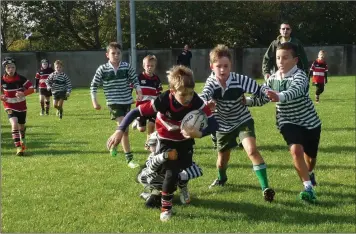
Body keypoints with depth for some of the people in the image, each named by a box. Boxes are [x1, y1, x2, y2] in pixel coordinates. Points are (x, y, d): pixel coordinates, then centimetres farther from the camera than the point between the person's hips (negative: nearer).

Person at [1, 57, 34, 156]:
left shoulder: (21, 79, -15)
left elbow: (31, 88, -13)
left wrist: (23, 93, -31)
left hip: (21, 106, 1)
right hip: (10, 107, -1)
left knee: (21, 126, 17)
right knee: (14, 124, -23)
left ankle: (22, 139, 51)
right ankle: (18, 147, -20)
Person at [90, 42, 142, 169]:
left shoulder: (127, 66, -1)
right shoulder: (102, 69, -6)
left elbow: (135, 80, 8)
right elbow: (94, 86, 3)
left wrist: (139, 92, -9)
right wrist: (94, 101, -1)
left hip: (127, 101, 4)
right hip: (113, 102, -4)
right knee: (124, 129, -16)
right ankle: (129, 158, -12)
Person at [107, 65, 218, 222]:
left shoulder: (197, 102, -32)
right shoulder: (163, 101, -35)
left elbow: (214, 124, -31)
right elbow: (136, 112, -29)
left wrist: (199, 134, -50)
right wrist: (120, 131, -36)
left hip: (186, 140, 3)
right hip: (167, 141, -2)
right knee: (172, 171, -17)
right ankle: (166, 207, 4)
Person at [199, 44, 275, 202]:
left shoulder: (240, 80, -23)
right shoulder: (211, 83, -21)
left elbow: (261, 91, -20)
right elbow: (204, 95, -42)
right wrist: (207, 103, -66)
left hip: (243, 121, -2)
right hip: (223, 125, 2)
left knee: (252, 150, -26)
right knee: (222, 159, 17)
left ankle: (265, 188, -22)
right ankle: (222, 178, 53)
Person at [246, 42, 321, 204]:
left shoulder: (300, 76, -24)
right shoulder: (273, 79, -6)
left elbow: (294, 91, -46)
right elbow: (260, 98, 0)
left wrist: (279, 97, -67)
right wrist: (245, 100, -19)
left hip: (310, 122, -2)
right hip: (288, 122, 2)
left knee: (310, 157, 16)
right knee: (296, 149, -26)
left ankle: (309, 173, 53)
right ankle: (308, 187, -19)